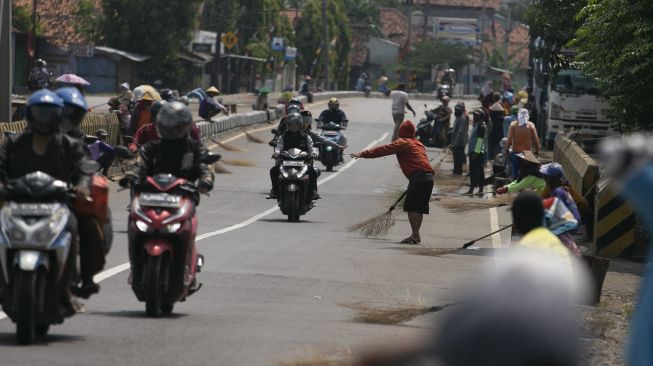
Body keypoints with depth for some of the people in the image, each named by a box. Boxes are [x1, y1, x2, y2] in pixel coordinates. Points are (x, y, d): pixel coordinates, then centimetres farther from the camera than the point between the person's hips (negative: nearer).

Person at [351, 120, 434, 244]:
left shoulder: (402, 142, 1)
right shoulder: (418, 143, 25)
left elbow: (384, 150, -5)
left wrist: (363, 154, -4)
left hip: (418, 177, -8)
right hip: (429, 177, 8)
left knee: (411, 206, -6)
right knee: (419, 207, 13)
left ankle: (415, 235, -11)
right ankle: (416, 235, 17)